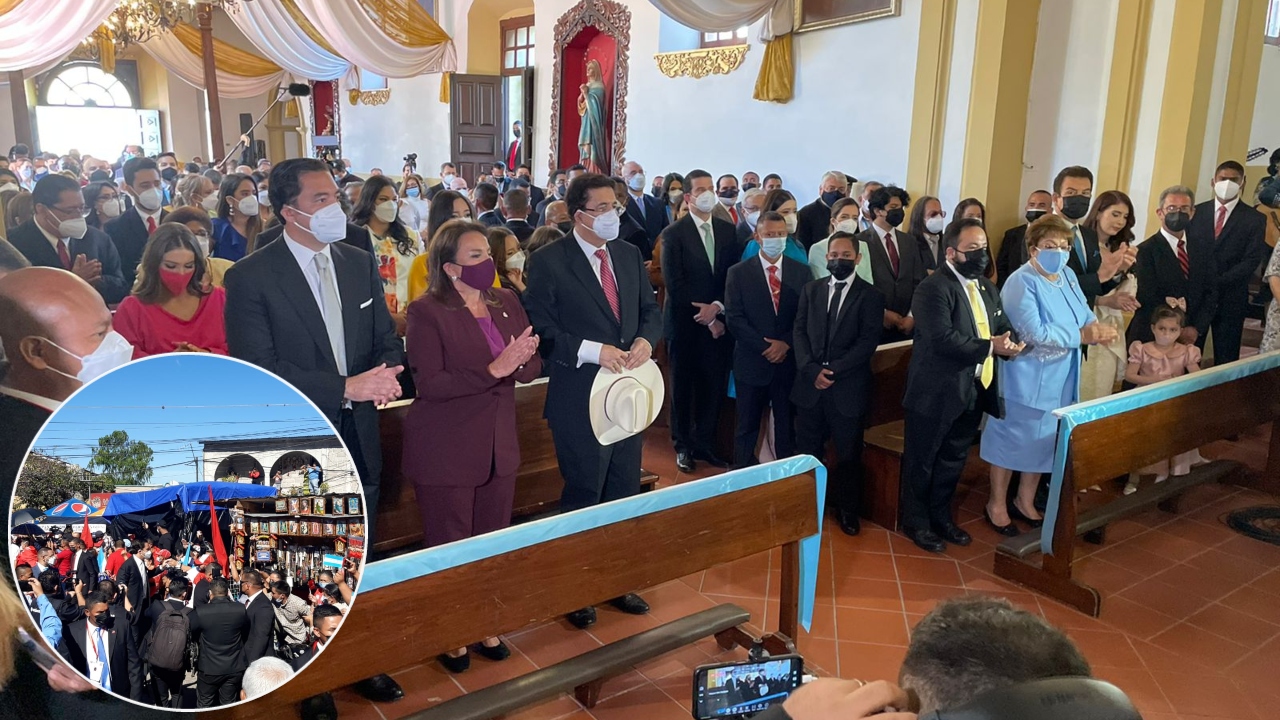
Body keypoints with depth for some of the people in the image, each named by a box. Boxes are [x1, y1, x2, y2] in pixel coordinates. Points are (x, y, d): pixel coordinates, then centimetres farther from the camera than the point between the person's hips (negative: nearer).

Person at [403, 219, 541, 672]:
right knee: (450, 548, 10)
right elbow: (429, 383, -21)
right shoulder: (427, 312, -13)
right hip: (445, 452, -5)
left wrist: (522, 361, -19)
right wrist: (493, 370, -28)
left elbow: (532, 368, 5)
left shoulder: (507, 303, 5)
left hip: (499, 446, 5)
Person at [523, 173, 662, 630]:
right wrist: (592, 350, -23)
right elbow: (540, 328, -15)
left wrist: (646, 339, -9)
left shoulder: (630, 255, 8)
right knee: (583, 498, 7)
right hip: (580, 399, -6)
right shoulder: (549, 262, -10)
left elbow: (650, 310, 12)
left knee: (624, 494, 16)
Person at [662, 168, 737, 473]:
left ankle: (705, 444, 20)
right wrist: (703, 316, -12)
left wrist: (717, 307, -12)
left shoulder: (727, 231, 8)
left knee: (714, 386, 6)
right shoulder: (674, 234, -5)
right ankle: (684, 446, 22)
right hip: (685, 323, -3)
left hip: (718, 321, 3)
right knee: (683, 387, 8)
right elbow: (674, 284, -11)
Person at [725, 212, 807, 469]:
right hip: (752, 362, -2)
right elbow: (734, 318, -7)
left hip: (789, 361, 2)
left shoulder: (801, 271, 6)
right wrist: (765, 347, -14)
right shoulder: (738, 273, -1)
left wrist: (786, 343, -12)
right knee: (747, 428, 9)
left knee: (787, 427, 10)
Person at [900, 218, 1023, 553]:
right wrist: (989, 347, -21)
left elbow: (1003, 328, 13)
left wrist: (1009, 344, -10)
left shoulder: (987, 288, 12)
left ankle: (941, 516, 37)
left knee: (953, 460, 20)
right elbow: (943, 338, -27)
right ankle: (916, 522, 24)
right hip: (936, 392, -8)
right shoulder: (933, 288, -17)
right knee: (922, 461, 9)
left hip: (973, 391, 8)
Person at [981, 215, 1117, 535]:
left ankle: (1025, 502, 33)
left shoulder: (1068, 276, 7)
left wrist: (1099, 327, -18)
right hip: (1025, 380, -8)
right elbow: (1035, 332, -27)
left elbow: (1084, 314, 5)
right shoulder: (1020, 283, -19)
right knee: (1011, 439, 3)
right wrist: (1083, 336, -26)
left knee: (1042, 441, 17)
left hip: (1059, 381, 8)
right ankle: (997, 505, 19)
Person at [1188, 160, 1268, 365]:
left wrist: (1217, 283, -16)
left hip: (1230, 297, -1)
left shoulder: (1255, 219, 2)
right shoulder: (1197, 211, 8)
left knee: (1225, 359, 4)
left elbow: (1251, 261, -6)